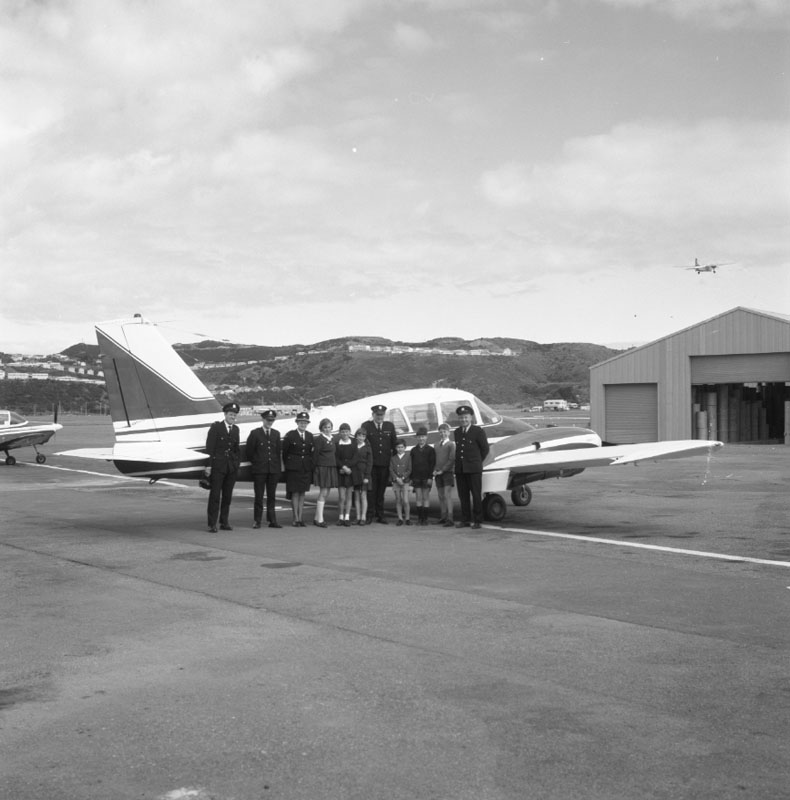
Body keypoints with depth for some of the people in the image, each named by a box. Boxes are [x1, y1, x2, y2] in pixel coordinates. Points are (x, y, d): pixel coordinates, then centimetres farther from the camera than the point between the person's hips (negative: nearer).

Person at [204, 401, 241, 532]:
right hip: (217, 465, -5)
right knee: (215, 495, -4)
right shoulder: (215, 427, -4)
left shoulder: (236, 429, 12)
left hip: (232, 466, 5)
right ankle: (212, 524, -3)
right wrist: (208, 465, -12)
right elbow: (209, 447, -7)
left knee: (227, 496, 8)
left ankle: (224, 522, 16)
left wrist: (237, 463, 9)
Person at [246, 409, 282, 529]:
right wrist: (253, 463, 6)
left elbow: (278, 451, 12)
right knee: (259, 496, 1)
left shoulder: (276, 434, 10)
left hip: (273, 469, 3)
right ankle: (257, 521, 6)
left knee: (271, 496, 7)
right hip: (259, 469, -3)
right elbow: (249, 451, 3)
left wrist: (279, 467, 7)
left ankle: (272, 520, 11)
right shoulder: (255, 433, -1)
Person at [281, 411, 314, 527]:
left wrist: (310, 465, 6)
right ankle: (295, 519, 0)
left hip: (306, 469, 4)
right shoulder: (290, 435, -4)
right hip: (293, 469, -4)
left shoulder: (310, 436, 8)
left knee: (302, 493, 6)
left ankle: (300, 518, 9)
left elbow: (311, 452, 12)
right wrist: (287, 465, 2)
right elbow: (284, 452, 0)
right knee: (295, 493, -3)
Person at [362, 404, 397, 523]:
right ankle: (370, 514, 4)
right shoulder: (366, 426, 0)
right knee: (371, 490, -1)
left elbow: (394, 444, 12)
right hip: (371, 463, -3)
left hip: (385, 464, 3)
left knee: (381, 490, 9)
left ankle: (380, 515, 15)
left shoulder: (390, 426, 10)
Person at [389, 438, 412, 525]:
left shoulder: (408, 457, 2)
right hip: (395, 481, 2)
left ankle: (407, 518, 4)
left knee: (405, 501, -8)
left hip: (405, 481, -2)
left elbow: (409, 470, -2)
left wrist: (403, 478, -13)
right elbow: (391, 470, 2)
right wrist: (397, 478, -12)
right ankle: (400, 518, 10)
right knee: (398, 501, 4)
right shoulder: (393, 458, 8)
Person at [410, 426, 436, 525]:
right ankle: (419, 518, 7)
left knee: (426, 497, 0)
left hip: (426, 477, -3)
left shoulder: (430, 450, 1)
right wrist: (411, 478, 4)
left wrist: (430, 477, -11)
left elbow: (432, 464, -3)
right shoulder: (414, 450, 10)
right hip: (416, 477, 3)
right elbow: (411, 464, 10)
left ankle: (425, 518, 4)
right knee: (419, 498, 3)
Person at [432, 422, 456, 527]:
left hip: (447, 472, -6)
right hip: (438, 474, 6)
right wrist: (434, 470, -1)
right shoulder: (436, 445, 15)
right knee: (441, 496, 10)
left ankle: (450, 519, -15)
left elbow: (452, 459, -10)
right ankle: (443, 518, 18)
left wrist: (442, 470, -14)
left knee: (448, 495, -12)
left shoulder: (451, 444, -3)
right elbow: (433, 459, 16)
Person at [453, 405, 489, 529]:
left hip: (473, 469, -5)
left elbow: (485, 449, 3)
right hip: (460, 469, 5)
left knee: (476, 495, -2)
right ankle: (465, 520, 14)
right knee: (463, 496, 7)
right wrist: (459, 463, 11)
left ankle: (477, 521, 3)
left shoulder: (478, 431, -3)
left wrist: (476, 462, 9)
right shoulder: (457, 432, 12)